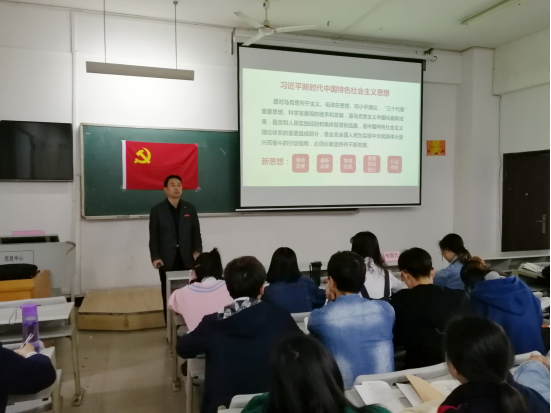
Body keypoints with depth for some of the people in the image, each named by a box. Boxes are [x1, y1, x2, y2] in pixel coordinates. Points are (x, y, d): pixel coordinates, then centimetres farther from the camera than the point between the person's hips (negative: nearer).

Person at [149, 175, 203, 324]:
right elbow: (153, 237, 1)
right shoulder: (157, 210, 4)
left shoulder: (190, 208, 10)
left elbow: (196, 233, 9)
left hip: (187, 259, 1)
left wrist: (197, 251, -5)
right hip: (167, 260, -1)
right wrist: (155, 257, -9)